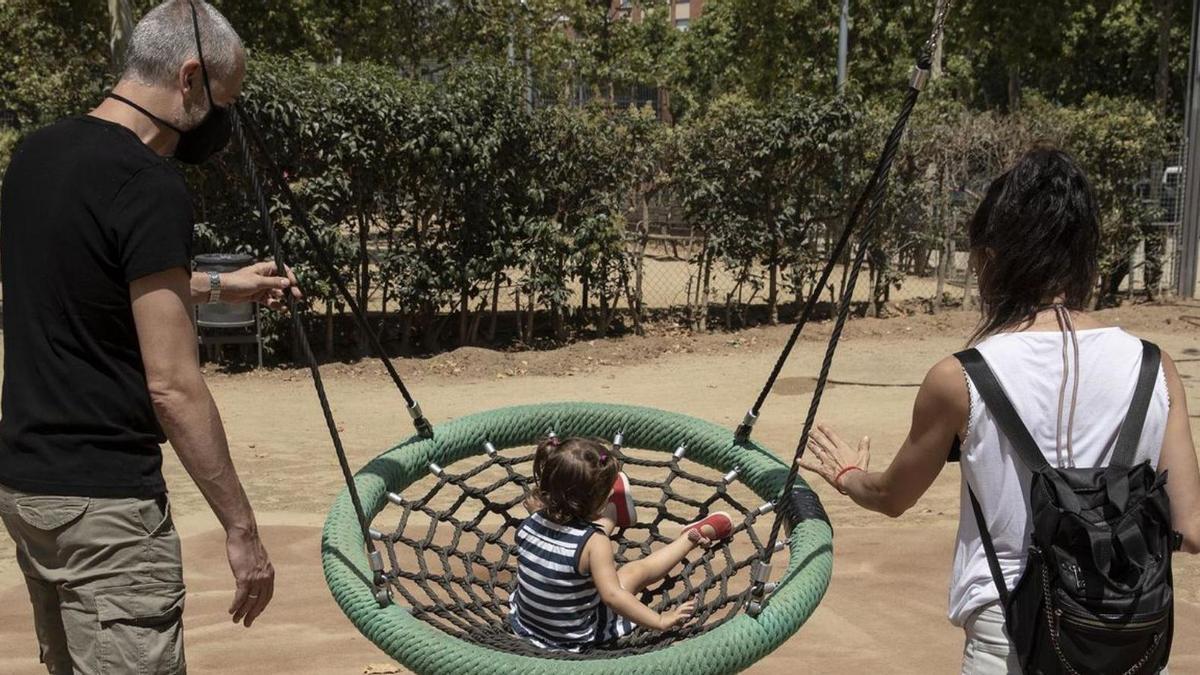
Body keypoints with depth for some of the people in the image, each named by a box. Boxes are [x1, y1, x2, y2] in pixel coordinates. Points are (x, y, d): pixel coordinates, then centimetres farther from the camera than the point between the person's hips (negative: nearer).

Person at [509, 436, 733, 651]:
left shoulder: (530, 523, -14)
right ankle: (693, 537, 30)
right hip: (574, 638, -5)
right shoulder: (593, 542, -30)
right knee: (639, 571, 10)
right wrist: (660, 621, -27)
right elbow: (612, 595, -33)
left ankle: (614, 513, 47)